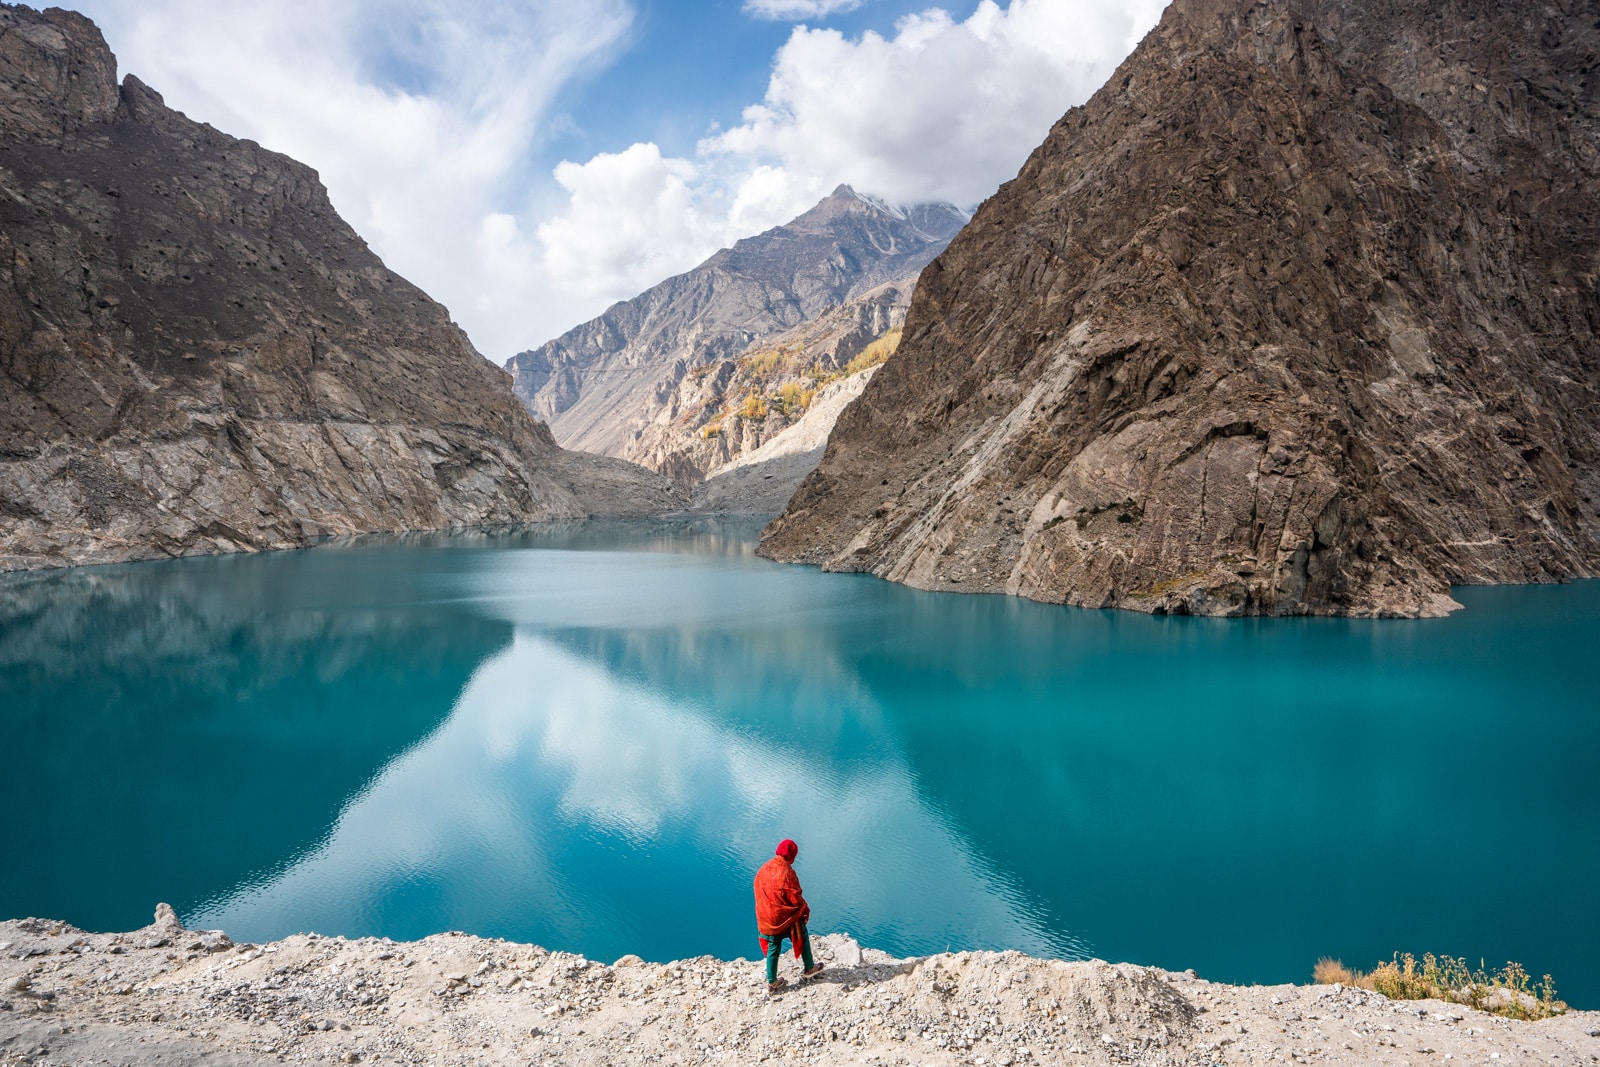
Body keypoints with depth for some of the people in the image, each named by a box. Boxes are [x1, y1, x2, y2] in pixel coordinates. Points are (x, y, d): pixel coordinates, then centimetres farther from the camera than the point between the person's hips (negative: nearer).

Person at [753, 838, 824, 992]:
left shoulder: (763, 869, -2)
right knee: (803, 938, 19)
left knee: (773, 948, 16)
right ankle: (809, 968, 35)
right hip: (786, 917, -5)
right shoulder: (787, 872, -22)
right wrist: (805, 910, -2)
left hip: (767, 919, 5)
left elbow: (760, 894, 8)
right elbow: (795, 897, -19)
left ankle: (772, 982, 21)